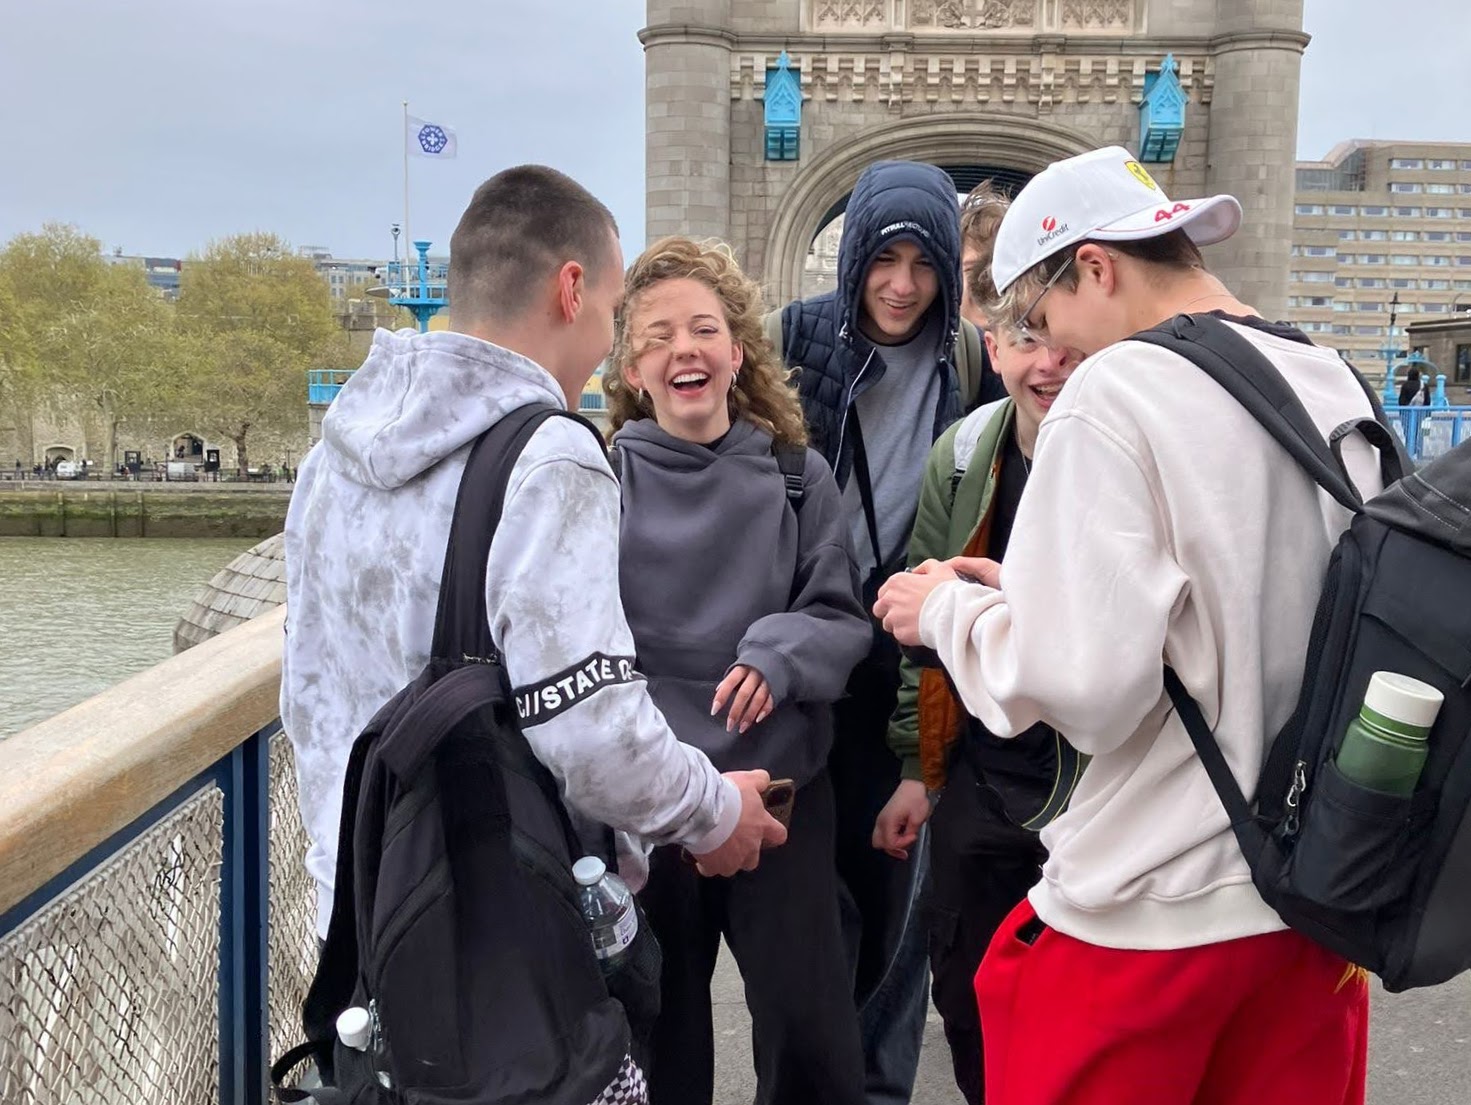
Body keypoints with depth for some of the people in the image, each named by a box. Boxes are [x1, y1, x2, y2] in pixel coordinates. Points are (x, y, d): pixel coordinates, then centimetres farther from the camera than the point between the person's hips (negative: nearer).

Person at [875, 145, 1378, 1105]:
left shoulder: (1116, 391, -16)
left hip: (1153, 912, -6)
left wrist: (953, 608, -6)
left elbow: (1082, 679, -24)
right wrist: (1026, 590, 13)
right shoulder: (1340, 387, 5)